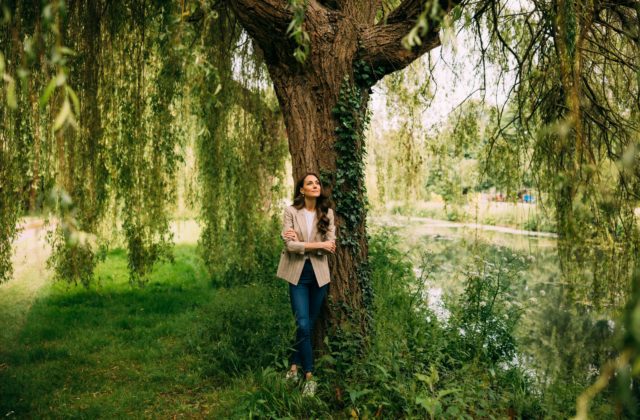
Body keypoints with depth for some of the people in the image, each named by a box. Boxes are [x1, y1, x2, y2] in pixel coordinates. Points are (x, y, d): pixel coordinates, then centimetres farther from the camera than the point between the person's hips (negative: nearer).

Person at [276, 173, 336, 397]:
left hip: (318, 273, 3)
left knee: (309, 325, 10)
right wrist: (318, 244, -15)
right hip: (297, 273, -3)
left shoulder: (327, 213, 1)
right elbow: (289, 244, -15)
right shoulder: (291, 211, -6)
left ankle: (294, 366, 27)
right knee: (303, 325, -7)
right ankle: (309, 377, 6)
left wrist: (301, 241, -15)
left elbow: (331, 245, -7)